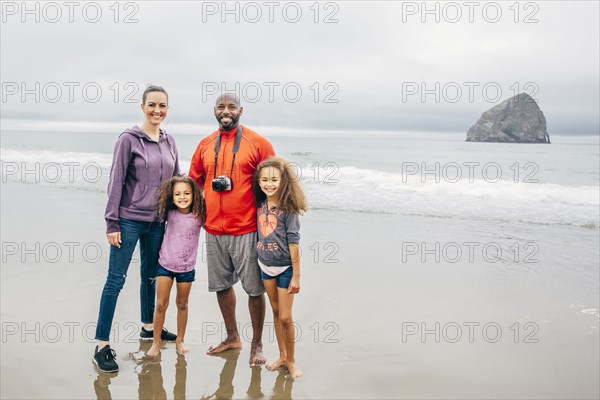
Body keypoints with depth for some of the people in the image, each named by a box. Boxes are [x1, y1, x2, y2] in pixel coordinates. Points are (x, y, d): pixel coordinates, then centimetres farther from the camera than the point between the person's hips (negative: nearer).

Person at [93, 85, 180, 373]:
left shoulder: (169, 142, 8)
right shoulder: (129, 139, -8)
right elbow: (115, 182, -10)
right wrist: (111, 222, -12)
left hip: (157, 222, 6)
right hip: (128, 221, -5)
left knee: (151, 275, 18)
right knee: (115, 280, -3)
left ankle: (148, 327, 35)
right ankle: (102, 346, 2)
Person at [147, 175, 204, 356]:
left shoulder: (199, 216, -10)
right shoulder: (169, 213, -8)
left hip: (187, 268, 0)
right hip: (165, 265, 0)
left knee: (182, 304, 14)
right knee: (161, 305, 0)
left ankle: (180, 341, 28)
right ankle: (156, 343, 12)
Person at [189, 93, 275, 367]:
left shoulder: (258, 143, -4)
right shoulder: (205, 145, 9)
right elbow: (194, 181, 17)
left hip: (247, 231, -5)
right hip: (214, 230, 5)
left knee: (254, 289, 1)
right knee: (221, 285, 14)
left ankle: (257, 344, 16)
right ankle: (232, 337, 31)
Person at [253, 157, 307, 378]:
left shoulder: (288, 208, -16)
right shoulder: (260, 205, -1)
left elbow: (293, 243, -15)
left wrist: (296, 276, -14)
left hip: (285, 267, -5)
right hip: (265, 265, 5)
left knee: (285, 317, -1)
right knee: (276, 312, 16)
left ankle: (291, 361, 18)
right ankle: (282, 356, 29)